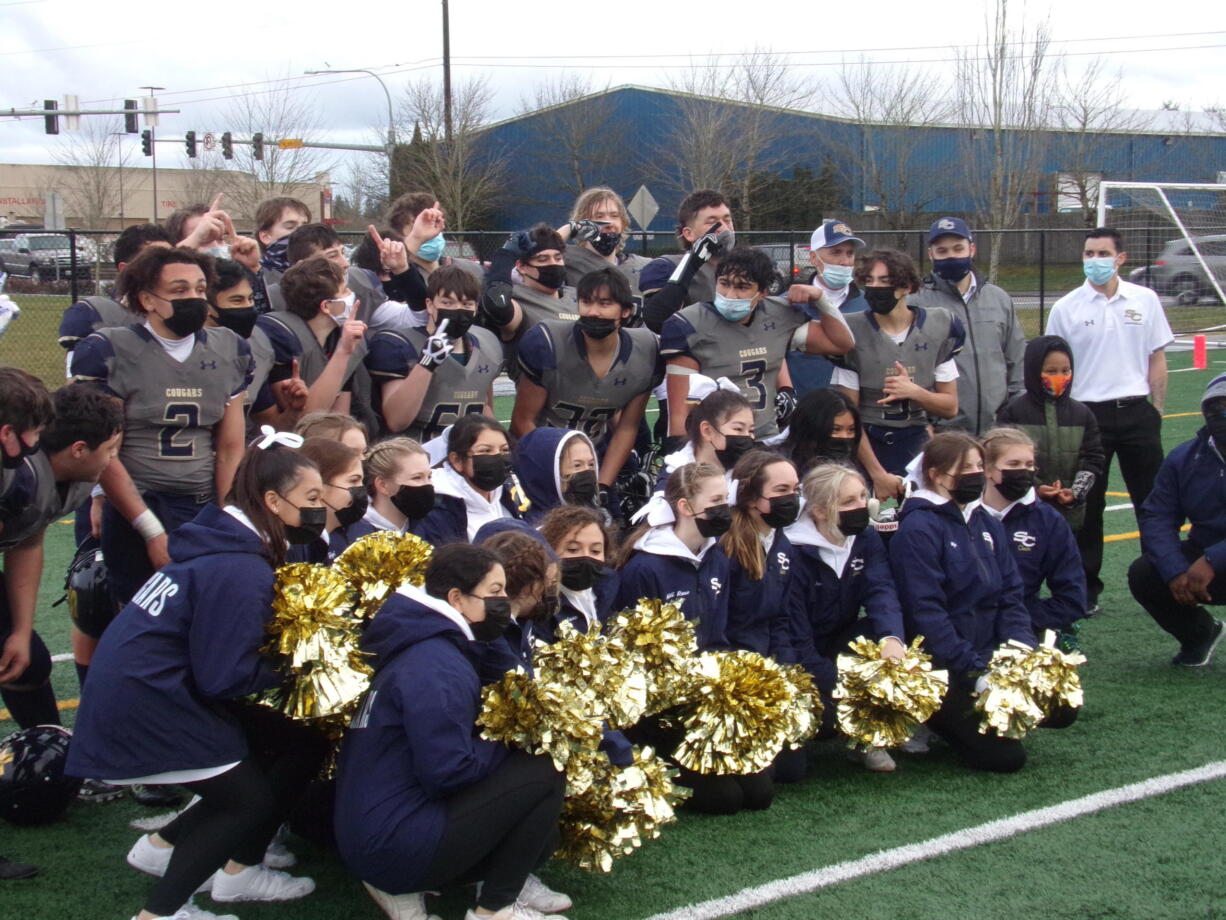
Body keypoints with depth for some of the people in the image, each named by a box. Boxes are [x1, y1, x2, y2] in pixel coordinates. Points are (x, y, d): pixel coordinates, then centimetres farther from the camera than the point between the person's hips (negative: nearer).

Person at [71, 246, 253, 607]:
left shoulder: (230, 352, 9)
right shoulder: (107, 353, -6)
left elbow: (231, 449, 9)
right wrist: (152, 531, -11)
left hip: (208, 511, 4)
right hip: (136, 513, -4)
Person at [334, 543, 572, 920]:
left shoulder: (420, 648, 13)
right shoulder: (438, 668, -17)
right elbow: (448, 771, -23)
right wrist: (515, 744, -7)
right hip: (394, 845, -10)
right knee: (544, 773, -7)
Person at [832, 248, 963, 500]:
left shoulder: (938, 327, 1)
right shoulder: (852, 332, -6)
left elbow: (950, 407, 6)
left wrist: (914, 392, -15)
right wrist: (878, 474, -11)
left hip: (918, 445, 2)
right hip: (867, 448, -2)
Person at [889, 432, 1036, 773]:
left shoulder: (987, 524, 12)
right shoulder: (918, 530, -13)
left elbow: (1011, 596, 10)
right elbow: (926, 613, -18)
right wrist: (973, 673, -22)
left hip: (991, 654, 8)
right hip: (943, 667, -8)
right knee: (1004, 755, -17)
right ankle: (935, 714, 7)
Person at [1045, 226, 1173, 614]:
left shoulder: (1145, 301, 3)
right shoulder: (1066, 308, 0)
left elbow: (1157, 359, 9)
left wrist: (1157, 409, 3)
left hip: (1136, 412, 1)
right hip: (1087, 413, -1)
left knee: (1152, 501, 4)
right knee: (1086, 507, 4)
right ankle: (1086, 589, 13)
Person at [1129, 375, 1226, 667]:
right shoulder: (1185, 458, 1)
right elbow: (1156, 517, -5)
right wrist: (1175, 571, -21)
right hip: (1203, 556, 5)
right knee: (1143, 575, -17)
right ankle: (1199, 633, 11)